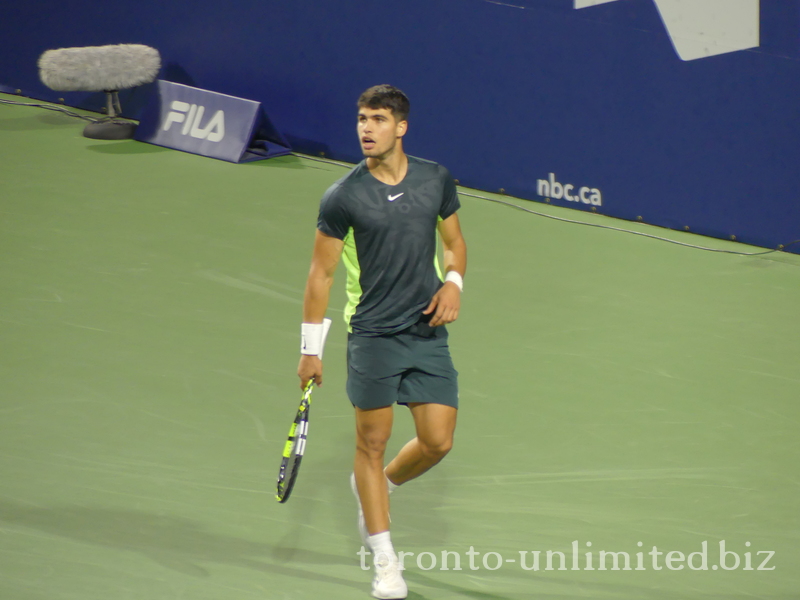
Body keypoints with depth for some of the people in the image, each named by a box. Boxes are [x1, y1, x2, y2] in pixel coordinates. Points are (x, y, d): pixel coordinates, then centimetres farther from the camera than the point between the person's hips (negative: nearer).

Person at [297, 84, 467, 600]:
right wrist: (311, 349, -4)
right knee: (373, 442, 1)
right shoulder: (343, 198, -9)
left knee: (438, 442, 1)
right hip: (373, 337, -3)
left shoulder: (437, 180, 1)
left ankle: (376, 486, 34)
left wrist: (453, 283, -6)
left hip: (428, 333, 3)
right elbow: (322, 272, -3)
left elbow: (454, 241, 15)